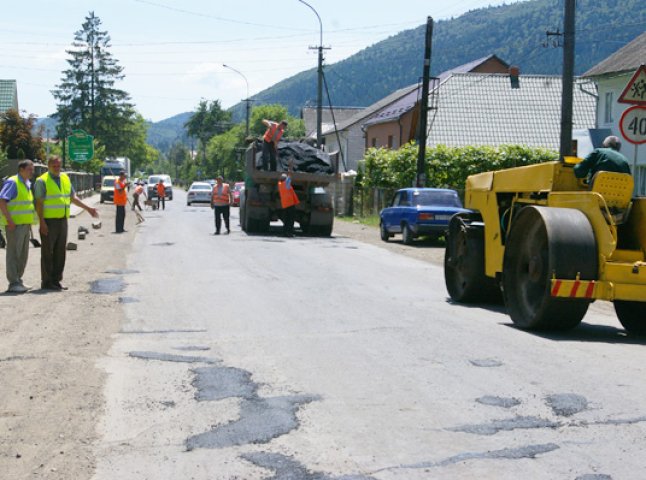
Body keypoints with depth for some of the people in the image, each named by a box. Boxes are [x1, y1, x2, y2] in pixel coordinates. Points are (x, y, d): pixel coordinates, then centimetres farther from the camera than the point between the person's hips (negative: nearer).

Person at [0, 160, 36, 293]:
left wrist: (30, 222, 19)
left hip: (25, 224, 9)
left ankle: (18, 280, 20)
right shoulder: (12, 182, -12)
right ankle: (13, 284, -5)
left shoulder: (28, 184, 15)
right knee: (13, 253, -6)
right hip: (15, 224, -9)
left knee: (23, 255, 12)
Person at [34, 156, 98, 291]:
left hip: (62, 220, 6)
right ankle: (46, 282, 3)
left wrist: (88, 208, 16)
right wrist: (42, 223, -18)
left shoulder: (65, 179, 13)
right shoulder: (42, 181, -7)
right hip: (49, 221, -6)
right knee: (47, 253, -2)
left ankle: (56, 280, 16)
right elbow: (39, 203, -11)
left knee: (60, 252, 9)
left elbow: (73, 197, 21)